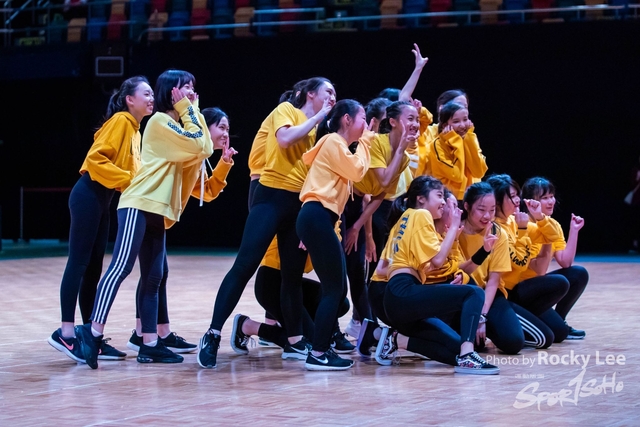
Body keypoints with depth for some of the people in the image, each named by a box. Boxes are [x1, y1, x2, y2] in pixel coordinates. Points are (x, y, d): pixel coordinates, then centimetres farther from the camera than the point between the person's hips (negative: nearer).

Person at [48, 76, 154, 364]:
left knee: (93, 268, 7)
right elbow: (96, 158, -18)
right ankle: (66, 333, -13)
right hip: (89, 196, -9)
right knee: (79, 263, -11)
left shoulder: (135, 129, 16)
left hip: (102, 200, 9)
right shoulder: (120, 121, -9)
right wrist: (128, 180, -20)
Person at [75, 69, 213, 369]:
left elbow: (205, 149, 11)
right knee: (121, 266, -19)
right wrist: (188, 110, -3)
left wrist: (194, 111, 9)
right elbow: (198, 145, -11)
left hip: (157, 211, 10)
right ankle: (92, 332, -24)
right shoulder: (160, 121, -4)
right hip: (139, 205, -10)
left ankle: (150, 345, 6)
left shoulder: (178, 124, 24)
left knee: (153, 277, 6)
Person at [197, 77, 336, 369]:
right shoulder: (286, 110, 0)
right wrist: (317, 118, -12)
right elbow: (284, 138, -20)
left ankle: (294, 340, 16)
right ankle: (213, 334, -12)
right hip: (272, 196, -7)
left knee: (293, 275, 9)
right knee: (245, 265, -12)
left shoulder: (315, 128, 18)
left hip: (300, 203, 7)